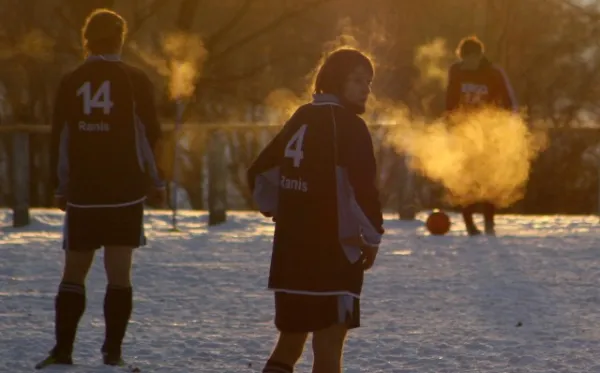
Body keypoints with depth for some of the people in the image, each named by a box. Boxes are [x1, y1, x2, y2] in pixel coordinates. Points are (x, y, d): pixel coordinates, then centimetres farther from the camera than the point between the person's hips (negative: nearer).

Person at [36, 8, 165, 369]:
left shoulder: (71, 83, 2)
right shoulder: (135, 81, -3)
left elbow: (60, 139, 6)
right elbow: (150, 135, -2)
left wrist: (62, 188, 15)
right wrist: (156, 183, 7)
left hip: (82, 192, 2)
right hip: (126, 191, -1)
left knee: (74, 271, 9)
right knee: (119, 272, 1)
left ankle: (63, 350, 4)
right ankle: (113, 353, -2)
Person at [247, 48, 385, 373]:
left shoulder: (303, 118, 12)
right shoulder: (347, 125, -10)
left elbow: (259, 174, 18)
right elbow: (361, 186, -22)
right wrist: (372, 237, -9)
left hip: (289, 252, 7)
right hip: (332, 252, -7)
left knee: (290, 340, 17)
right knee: (329, 341, -4)